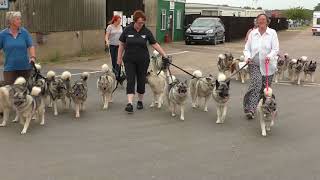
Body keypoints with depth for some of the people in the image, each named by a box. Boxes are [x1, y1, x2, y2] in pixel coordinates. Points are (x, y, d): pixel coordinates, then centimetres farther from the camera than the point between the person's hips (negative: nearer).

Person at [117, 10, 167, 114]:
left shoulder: (146, 32, -3)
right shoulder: (127, 30, -4)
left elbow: (155, 44, 0)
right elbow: (122, 44, 4)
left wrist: (165, 55, -4)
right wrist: (119, 57, 3)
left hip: (143, 60, 1)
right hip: (129, 60, -1)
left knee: (141, 81, 8)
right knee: (130, 81, -8)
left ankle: (140, 101, 24)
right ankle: (130, 103, -13)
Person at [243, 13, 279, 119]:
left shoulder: (272, 33, 2)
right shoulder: (252, 33, 8)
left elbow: (275, 49, -6)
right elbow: (247, 48, 9)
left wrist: (270, 56, -26)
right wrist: (248, 57, -11)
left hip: (268, 65, 0)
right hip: (254, 64, 0)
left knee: (265, 88, 7)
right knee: (256, 84, -19)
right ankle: (250, 109, -22)